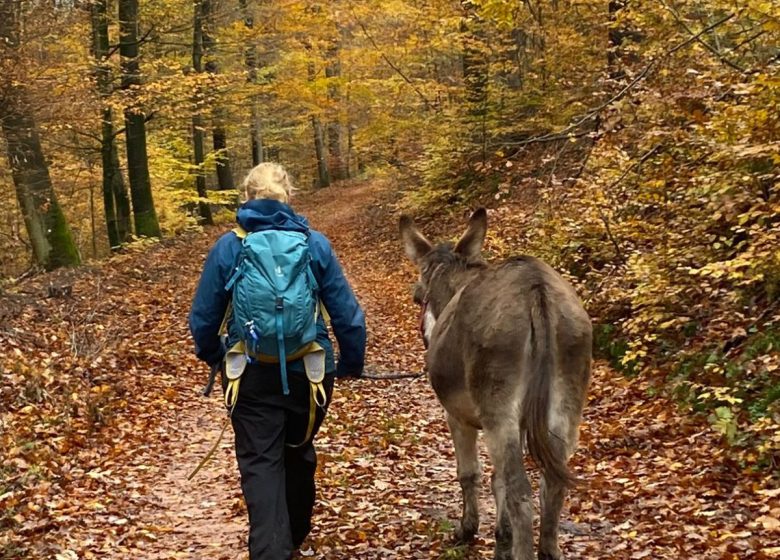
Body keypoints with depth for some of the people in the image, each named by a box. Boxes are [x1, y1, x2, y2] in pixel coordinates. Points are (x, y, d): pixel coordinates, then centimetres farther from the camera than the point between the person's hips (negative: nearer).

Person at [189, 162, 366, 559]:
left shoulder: (228, 247, -4)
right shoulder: (315, 243, -3)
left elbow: (202, 319, -1)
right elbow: (348, 315, -3)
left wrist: (216, 359, 18)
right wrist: (352, 363, 12)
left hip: (251, 375, -2)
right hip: (309, 372, 2)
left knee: (261, 465, 2)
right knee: (298, 453, 23)